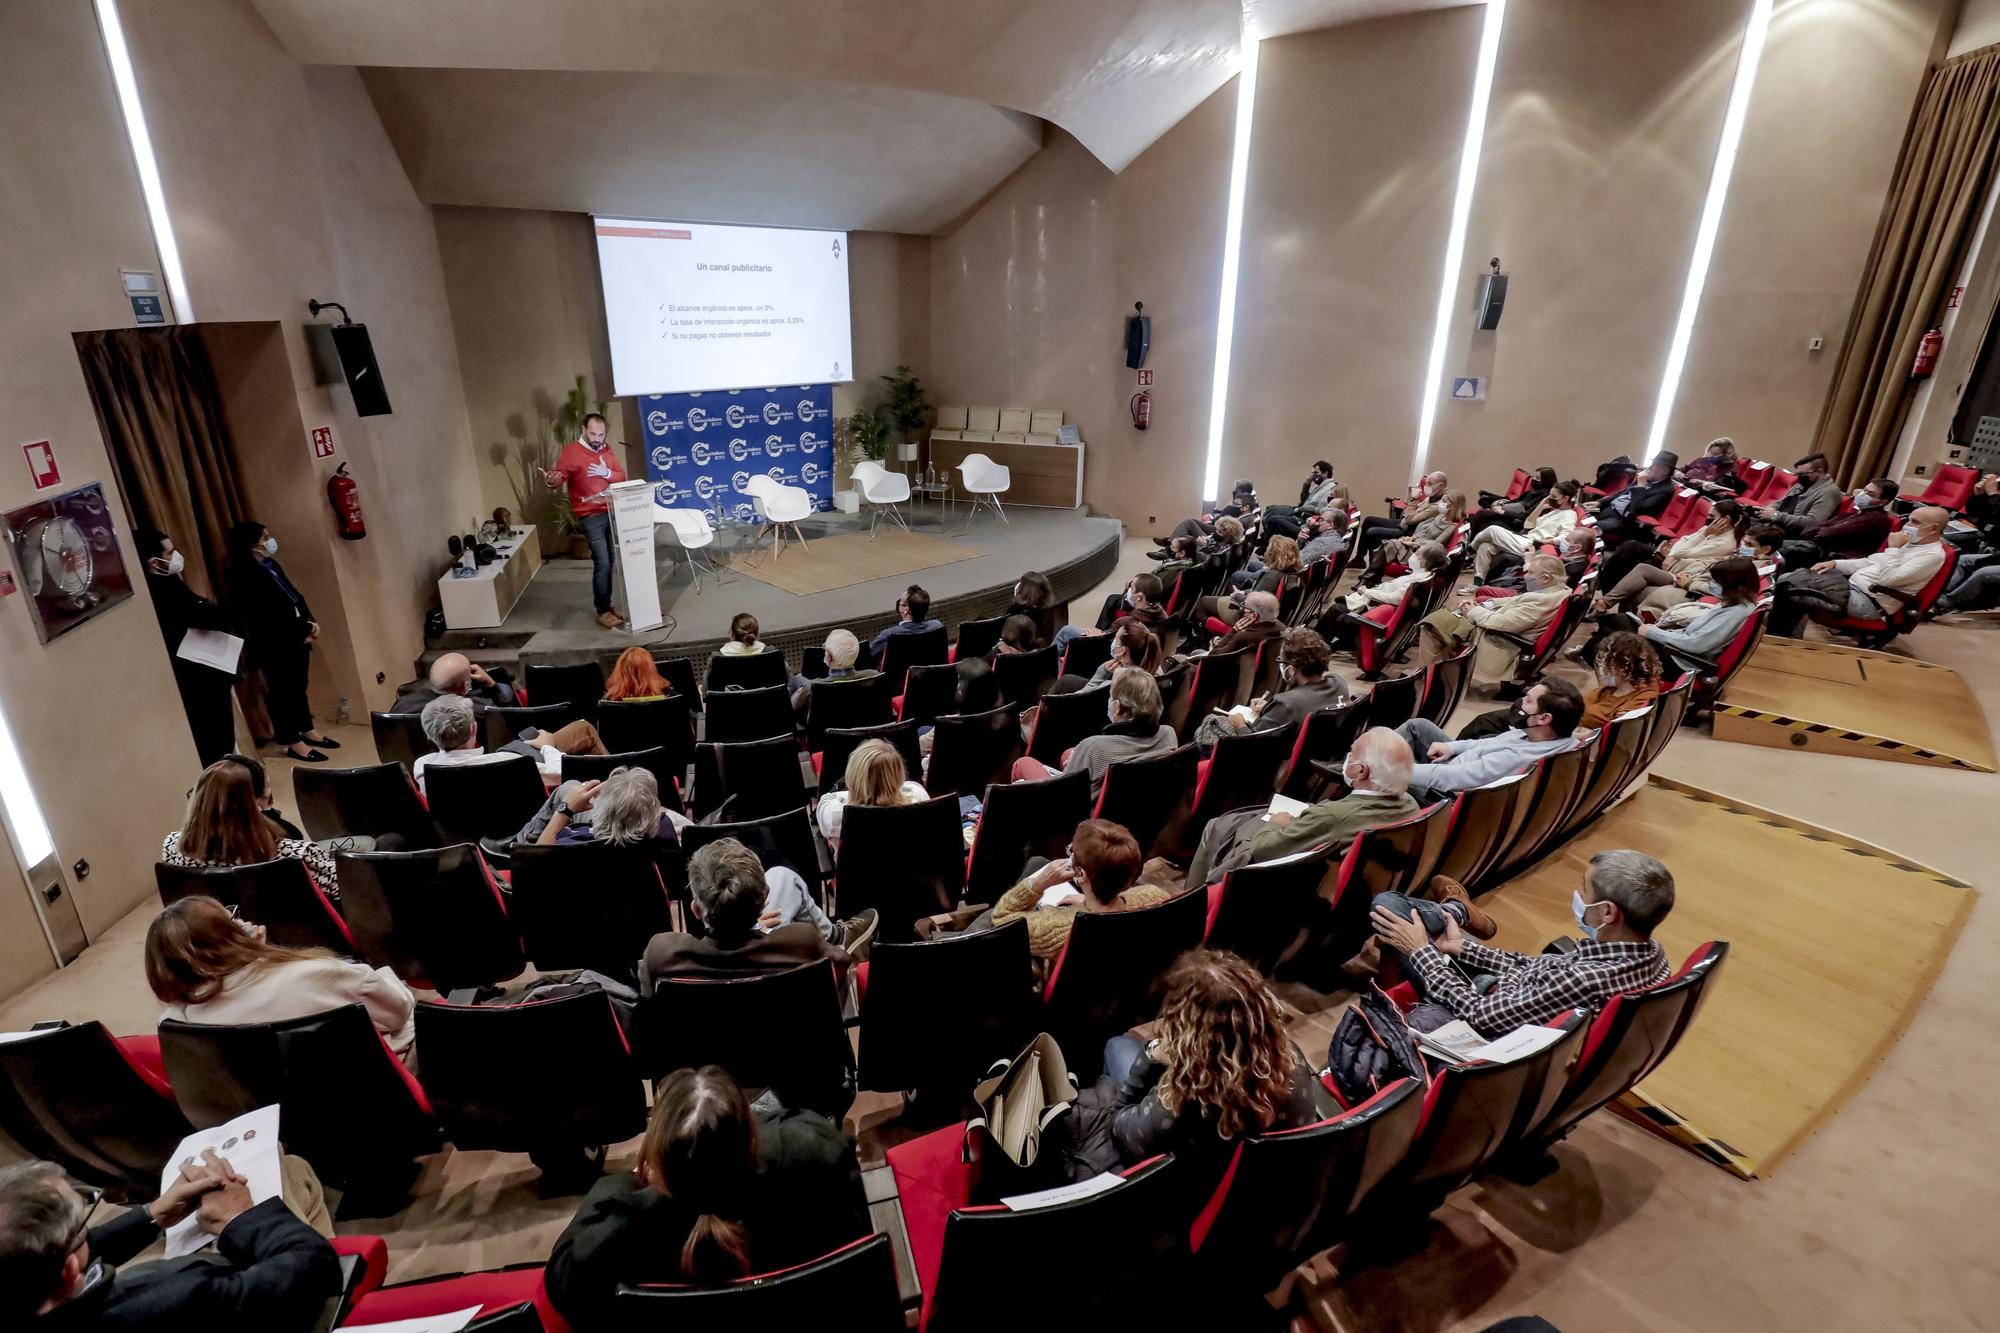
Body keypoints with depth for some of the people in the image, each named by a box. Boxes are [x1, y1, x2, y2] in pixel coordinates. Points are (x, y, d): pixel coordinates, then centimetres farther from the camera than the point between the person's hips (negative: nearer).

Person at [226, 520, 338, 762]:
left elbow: (295, 596, 12)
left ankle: (308, 730, 30)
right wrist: (304, 630, -14)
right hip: (274, 644, -8)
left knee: (298, 686, 17)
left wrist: (310, 621, -3)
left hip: (295, 638, 8)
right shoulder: (245, 575, -18)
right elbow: (270, 614, -21)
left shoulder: (271, 564, 10)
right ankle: (293, 742, 12)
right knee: (282, 690, 3)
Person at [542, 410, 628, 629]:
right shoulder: (571, 451, -9)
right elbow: (558, 478, -17)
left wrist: (606, 473, -11)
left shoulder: (607, 449, 9)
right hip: (591, 516, -6)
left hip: (612, 511, 6)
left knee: (609, 561, 11)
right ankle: (603, 611, -1)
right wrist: (550, 481, -40)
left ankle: (607, 604, 22)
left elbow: (622, 475, 10)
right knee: (602, 564, -9)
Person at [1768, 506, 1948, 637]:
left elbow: (1888, 579, -21)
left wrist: (1893, 548, -15)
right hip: (1852, 584, 10)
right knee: (1786, 580, -5)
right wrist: (1835, 563, 7)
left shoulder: (1933, 555, -10)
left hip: (1869, 603, -9)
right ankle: (1789, 638, -6)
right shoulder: (1909, 543, 17)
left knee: (1791, 592, -26)